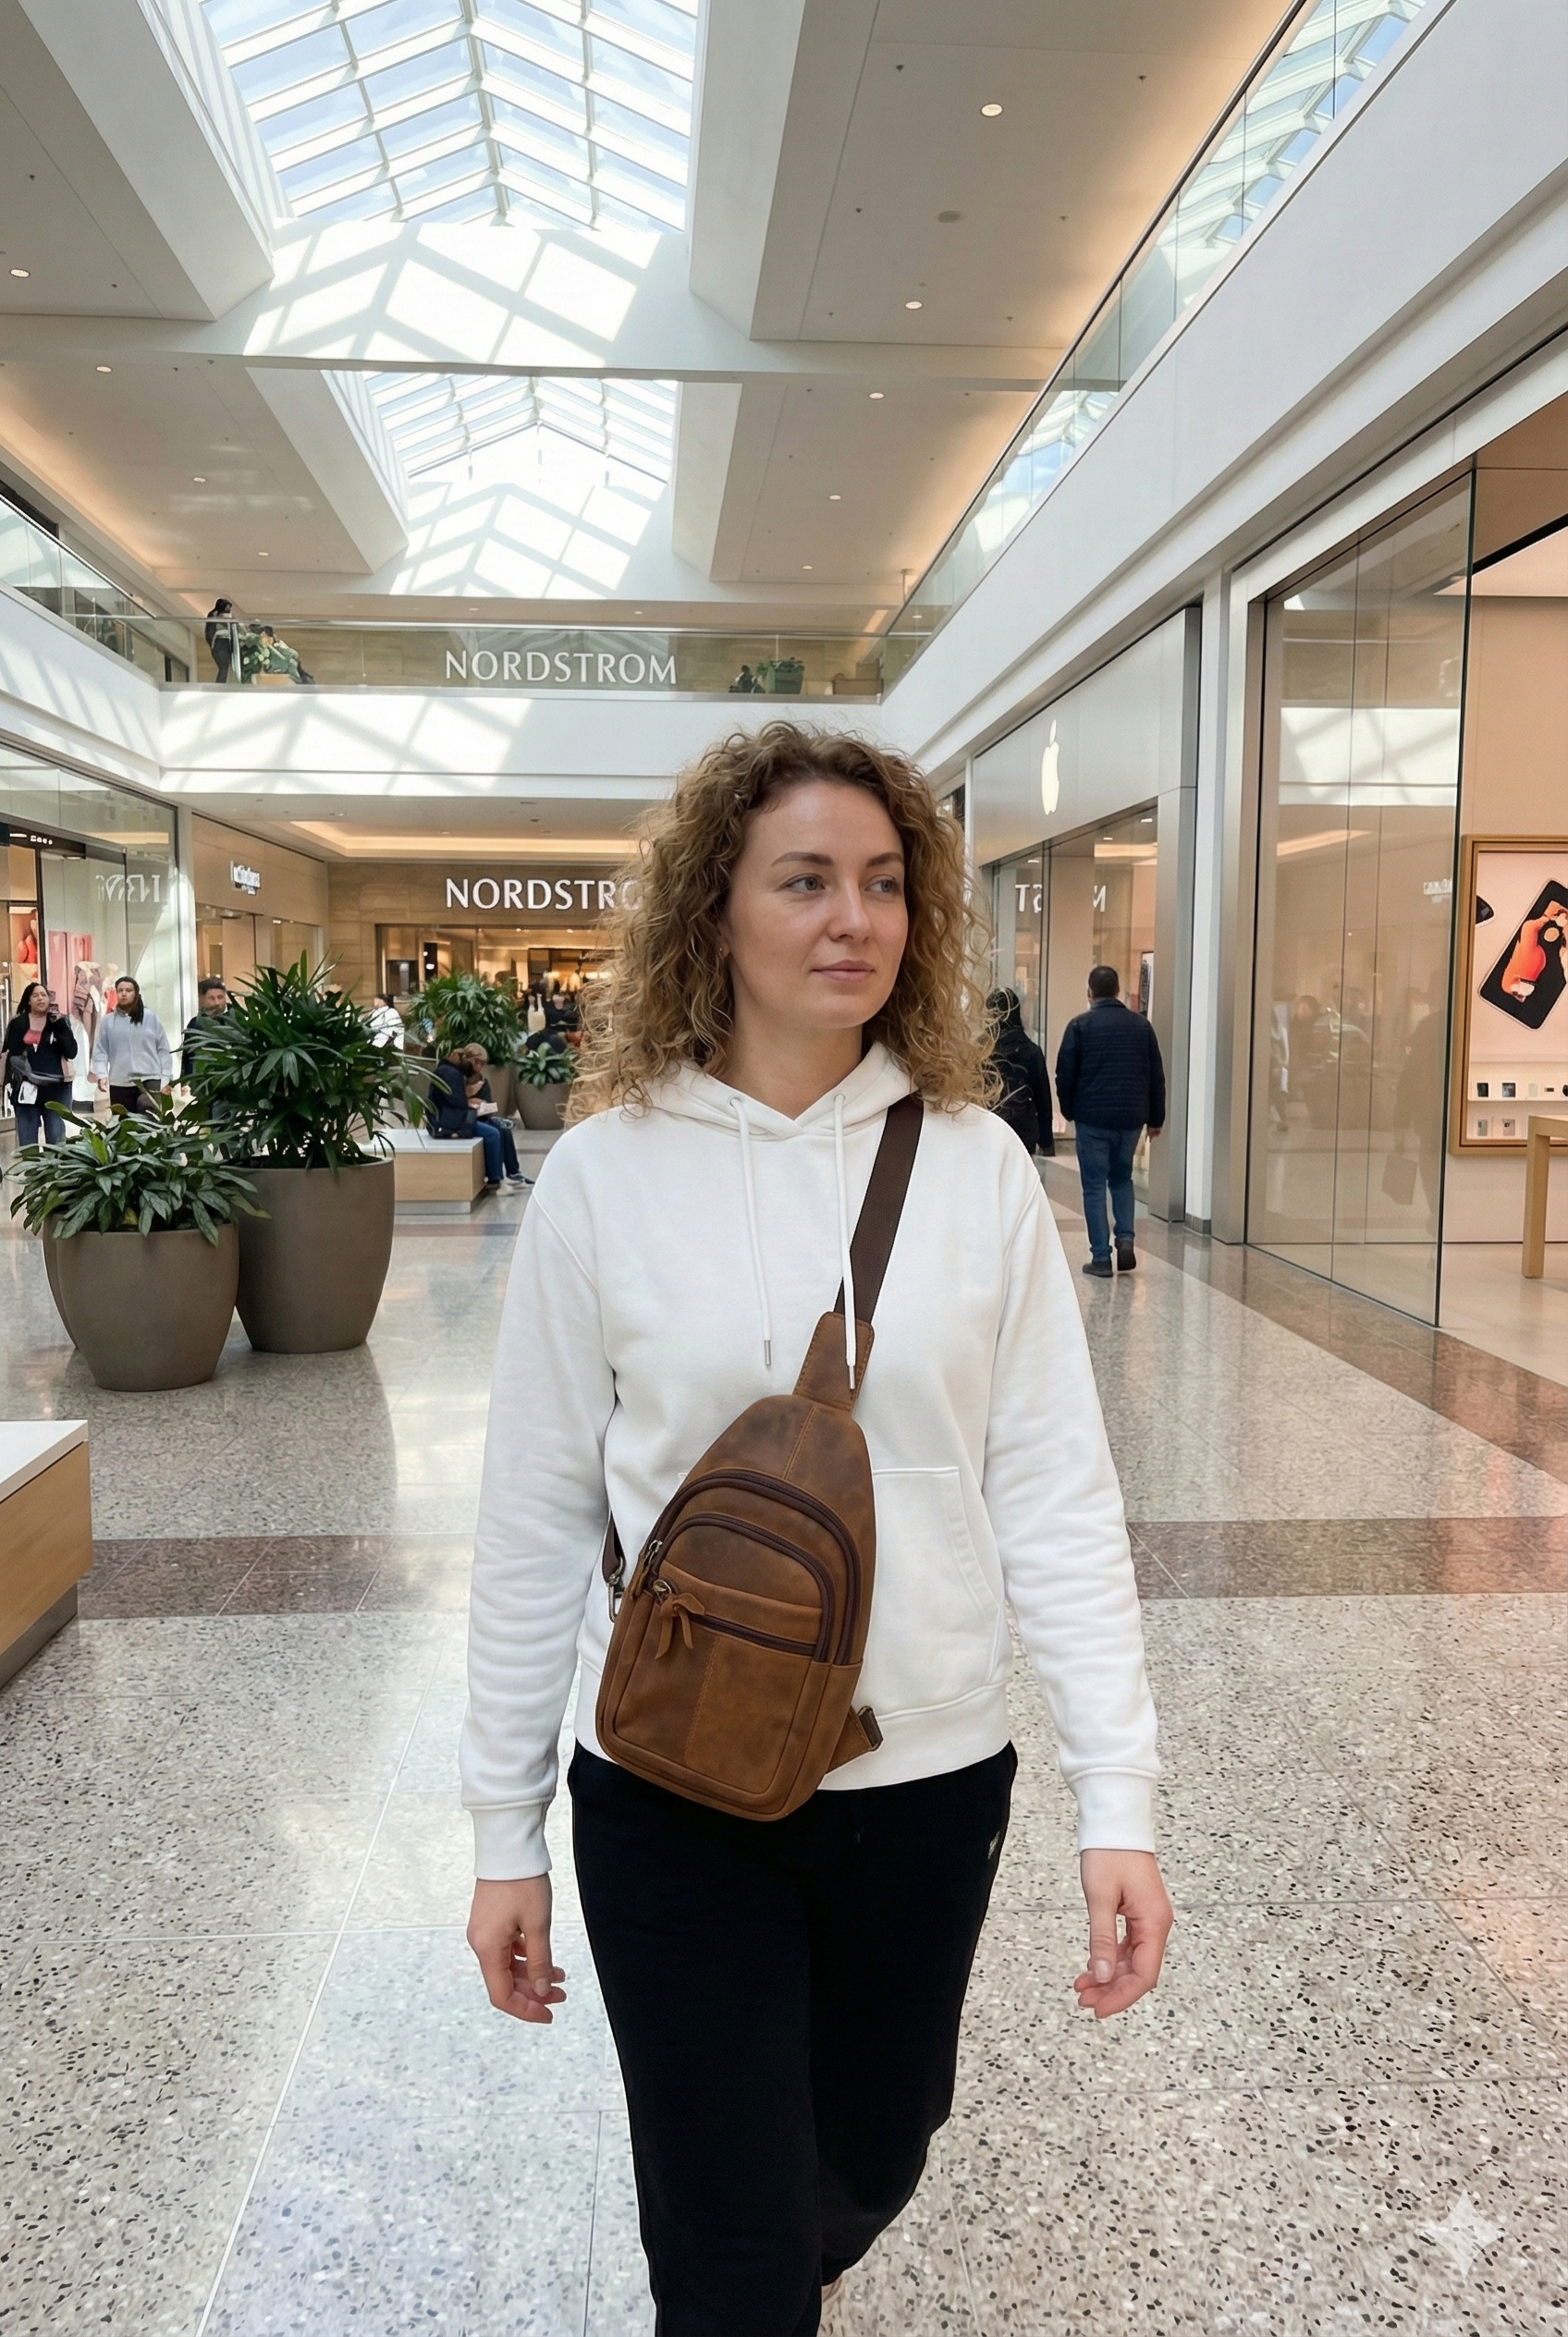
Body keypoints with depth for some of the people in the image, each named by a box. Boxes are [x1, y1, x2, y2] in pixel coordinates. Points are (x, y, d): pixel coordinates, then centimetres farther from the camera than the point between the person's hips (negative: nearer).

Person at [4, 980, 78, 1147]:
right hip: (26, 1088, 0)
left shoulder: (60, 1021, 6)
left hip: (57, 1088, 0)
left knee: (56, 1139, 4)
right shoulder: (17, 1024, 6)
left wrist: (59, 1025, -12)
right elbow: (9, 1054, 5)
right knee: (27, 1140, 0)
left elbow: (71, 1052, -4)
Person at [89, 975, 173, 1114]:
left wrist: (166, 1079, 0)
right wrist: (101, 1074, -11)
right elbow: (100, 1052, 4)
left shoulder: (150, 1017, 5)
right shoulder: (108, 1021, 6)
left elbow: (163, 1049, 5)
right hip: (120, 1084, 2)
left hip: (150, 1080, -2)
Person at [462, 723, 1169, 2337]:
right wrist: (504, 1832, 0)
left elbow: (1055, 1495, -4)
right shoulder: (606, 1171, -9)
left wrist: (1117, 1796, -8)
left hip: (928, 1778, 3)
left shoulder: (976, 1163, -6)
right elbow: (535, 1522, -4)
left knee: (872, 2160, 25)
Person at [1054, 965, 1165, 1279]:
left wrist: (1069, 1111, 10)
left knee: (1095, 1185, 4)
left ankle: (1101, 1257, 1)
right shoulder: (1142, 1025, 6)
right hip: (1131, 1118, 3)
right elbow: (1156, 1075, 8)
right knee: (1122, 1178, 21)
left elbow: (1065, 1074, -5)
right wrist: (1156, 1117, 15)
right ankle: (1125, 1238, 3)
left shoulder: (1080, 1026, -5)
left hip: (1092, 1118, -3)